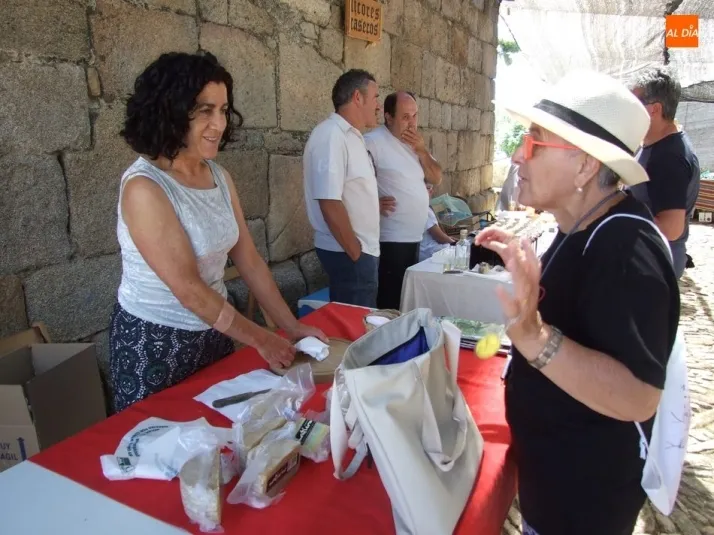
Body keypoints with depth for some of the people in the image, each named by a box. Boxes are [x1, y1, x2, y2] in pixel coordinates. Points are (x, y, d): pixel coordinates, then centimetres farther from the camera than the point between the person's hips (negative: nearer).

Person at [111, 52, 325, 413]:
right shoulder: (144, 187, -21)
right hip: (153, 343, -6)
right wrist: (260, 340, -16)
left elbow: (249, 260, 2)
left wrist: (291, 326, -1)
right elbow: (188, 289, -22)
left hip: (214, 331, 7)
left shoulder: (219, 177, 0)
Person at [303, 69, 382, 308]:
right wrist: (355, 253, -18)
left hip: (364, 248, 10)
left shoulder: (351, 135, 13)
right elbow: (330, 203, -24)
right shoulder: (331, 135, -18)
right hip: (348, 253, -9)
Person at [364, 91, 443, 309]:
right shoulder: (374, 142, -14)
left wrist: (421, 151, -3)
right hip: (390, 240, -9)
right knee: (391, 303, -1)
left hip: (414, 237, 9)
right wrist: (374, 203, -22)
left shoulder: (414, 143, 14)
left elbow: (436, 178, 10)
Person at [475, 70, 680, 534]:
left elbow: (638, 398, -35)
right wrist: (526, 266, 7)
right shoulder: (589, 228, 2)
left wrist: (533, 336, -46)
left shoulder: (625, 249, -29)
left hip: (586, 488, -9)